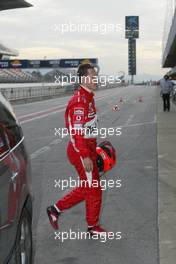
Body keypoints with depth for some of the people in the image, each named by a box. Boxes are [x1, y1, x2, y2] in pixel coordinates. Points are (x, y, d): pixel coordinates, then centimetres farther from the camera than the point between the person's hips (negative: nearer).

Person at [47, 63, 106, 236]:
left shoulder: (88, 98, 13)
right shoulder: (79, 101, -20)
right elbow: (77, 131, -25)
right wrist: (85, 156, -25)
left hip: (87, 149, 10)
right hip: (81, 152, -10)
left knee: (86, 188, 17)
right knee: (94, 189, 2)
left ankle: (56, 209, 26)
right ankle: (93, 227, 18)